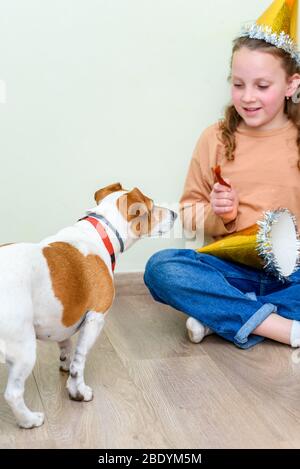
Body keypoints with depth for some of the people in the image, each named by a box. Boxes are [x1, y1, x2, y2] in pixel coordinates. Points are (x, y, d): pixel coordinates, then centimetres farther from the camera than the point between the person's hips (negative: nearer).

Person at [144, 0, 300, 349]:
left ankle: (222, 315, -21)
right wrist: (217, 214, -11)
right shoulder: (215, 139, 5)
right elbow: (190, 211, 11)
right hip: (233, 270, 1)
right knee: (160, 268, -27)